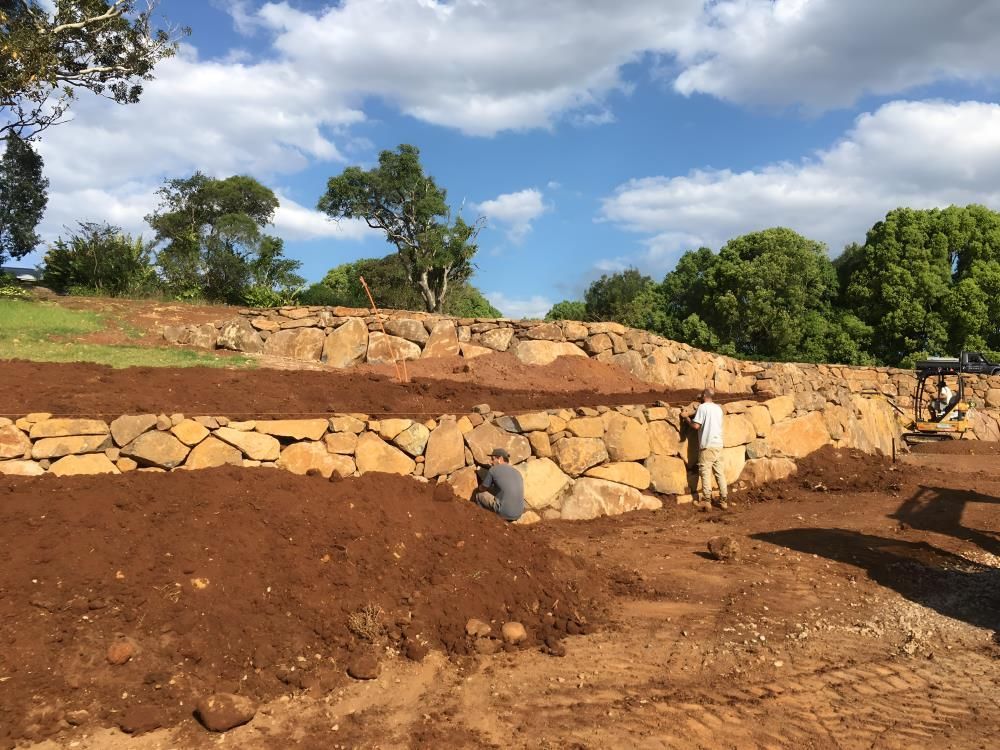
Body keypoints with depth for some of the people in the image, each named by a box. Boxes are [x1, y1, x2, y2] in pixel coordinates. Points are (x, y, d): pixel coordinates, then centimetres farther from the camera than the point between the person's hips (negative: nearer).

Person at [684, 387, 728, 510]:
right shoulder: (718, 408, 12)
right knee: (720, 473, 8)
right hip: (718, 444, 6)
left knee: (706, 473, -3)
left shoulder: (703, 407, -7)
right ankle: (724, 500, 10)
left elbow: (696, 426, -13)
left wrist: (688, 419, 6)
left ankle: (706, 501, -6)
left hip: (707, 445, -6)